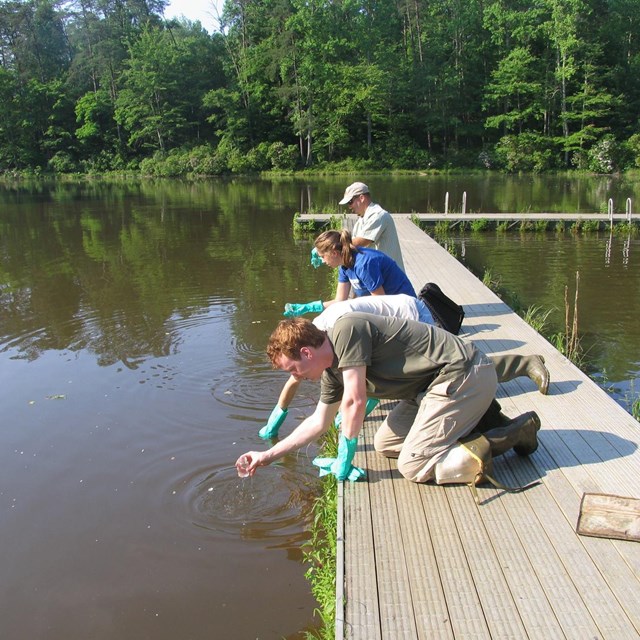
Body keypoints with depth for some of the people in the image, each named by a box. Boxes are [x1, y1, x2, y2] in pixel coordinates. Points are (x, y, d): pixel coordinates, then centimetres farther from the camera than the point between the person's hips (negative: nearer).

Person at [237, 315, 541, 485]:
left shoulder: (345, 329, -17)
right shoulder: (332, 370, 11)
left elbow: (355, 400, -20)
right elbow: (319, 422, 21)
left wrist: (344, 460, -8)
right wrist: (266, 456, 22)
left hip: (464, 375, -10)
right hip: (438, 382, 10)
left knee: (413, 466, -11)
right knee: (384, 444, 13)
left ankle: (515, 433, -8)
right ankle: (475, 418, 14)